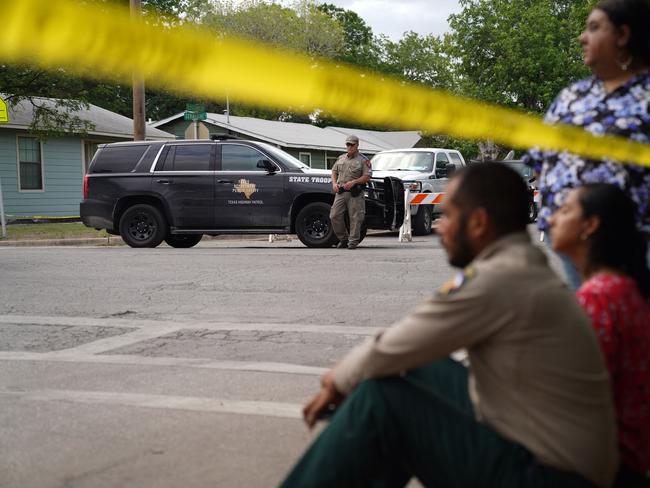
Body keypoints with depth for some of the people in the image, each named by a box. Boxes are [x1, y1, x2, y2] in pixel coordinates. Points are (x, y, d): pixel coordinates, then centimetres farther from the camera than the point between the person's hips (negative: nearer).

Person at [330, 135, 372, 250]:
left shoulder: (363, 160, 1)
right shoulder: (341, 158, 18)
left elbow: (367, 176, -7)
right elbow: (334, 171, 23)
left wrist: (353, 182, -17)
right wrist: (334, 183, 5)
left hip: (355, 193, -5)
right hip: (340, 192, 5)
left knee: (355, 218, -5)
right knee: (334, 216, -1)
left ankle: (353, 241, 3)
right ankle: (343, 239, 14)